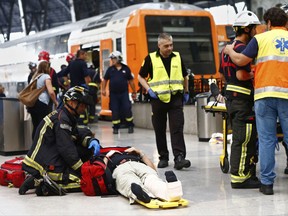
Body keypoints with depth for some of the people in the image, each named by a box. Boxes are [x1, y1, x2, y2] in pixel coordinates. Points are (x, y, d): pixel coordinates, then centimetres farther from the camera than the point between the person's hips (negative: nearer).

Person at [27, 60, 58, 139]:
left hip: (32, 103, 7)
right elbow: (51, 92, -13)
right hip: (42, 104, -7)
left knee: (36, 127, 11)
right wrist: (56, 102, 0)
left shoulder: (34, 77, 19)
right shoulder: (46, 76, -2)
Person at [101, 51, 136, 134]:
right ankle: (116, 127, 13)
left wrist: (134, 92, 6)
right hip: (113, 93, 2)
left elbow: (130, 80, 5)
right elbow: (105, 79, 12)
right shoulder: (110, 69, 5)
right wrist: (103, 89, 3)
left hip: (124, 93, -2)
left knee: (127, 109, -7)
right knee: (115, 111, 3)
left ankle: (130, 126, 7)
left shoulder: (126, 68, 0)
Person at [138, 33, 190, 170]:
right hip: (158, 98, 0)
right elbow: (141, 77, 8)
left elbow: (185, 76, 22)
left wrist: (186, 92, 20)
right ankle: (163, 157, 18)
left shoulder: (177, 57, 8)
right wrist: (149, 90, -5)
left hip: (176, 98, 1)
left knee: (177, 129, -10)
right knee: (159, 131, 6)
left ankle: (179, 157, -15)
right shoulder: (151, 59, 0)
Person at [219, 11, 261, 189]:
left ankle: (248, 174, 23)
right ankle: (239, 178, -2)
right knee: (244, 139, -6)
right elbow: (242, 74, -25)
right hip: (242, 100, -10)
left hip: (231, 96, 10)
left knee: (241, 138, 15)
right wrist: (255, 74, -9)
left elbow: (222, 74, 21)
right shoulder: (242, 48, -16)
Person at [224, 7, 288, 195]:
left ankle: (267, 183, 5)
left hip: (265, 94, -1)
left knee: (267, 140, 4)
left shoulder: (261, 38, 3)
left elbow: (241, 60, -2)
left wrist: (230, 51, 17)